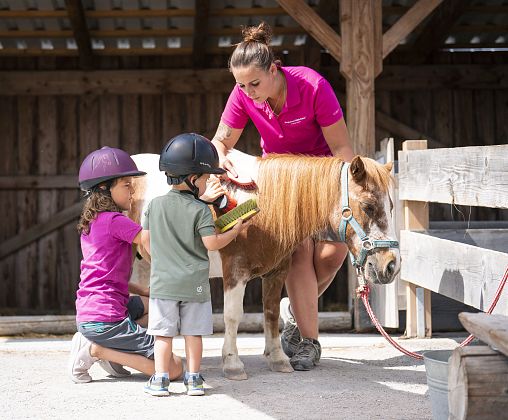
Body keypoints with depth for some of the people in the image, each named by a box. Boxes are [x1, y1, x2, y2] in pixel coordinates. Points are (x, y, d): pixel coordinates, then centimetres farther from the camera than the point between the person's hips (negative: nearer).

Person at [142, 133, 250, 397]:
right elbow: (211, 243, -12)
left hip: (163, 281, 2)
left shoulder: (155, 205, 2)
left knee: (163, 331, 5)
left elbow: (145, 240, 8)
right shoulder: (200, 210, -10)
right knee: (193, 331, 6)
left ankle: (160, 379, 3)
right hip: (194, 283, -2)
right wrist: (235, 231, 2)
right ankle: (193, 378, 10)